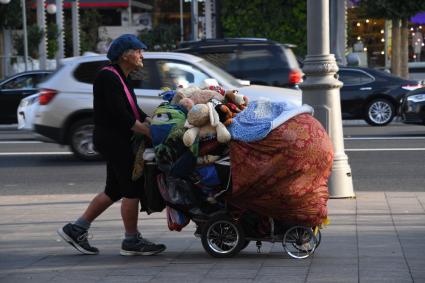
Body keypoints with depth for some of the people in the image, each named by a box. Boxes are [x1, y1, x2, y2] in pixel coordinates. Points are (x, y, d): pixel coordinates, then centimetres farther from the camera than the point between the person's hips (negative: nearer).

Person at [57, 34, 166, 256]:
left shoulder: (121, 78, 17)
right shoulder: (108, 77, -15)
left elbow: (135, 113, 16)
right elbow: (120, 115, -22)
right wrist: (150, 132, -22)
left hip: (118, 140, 10)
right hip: (112, 139, -10)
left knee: (114, 191, 13)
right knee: (133, 189, -6)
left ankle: (76, 229, 18)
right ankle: (132, 241, 4)